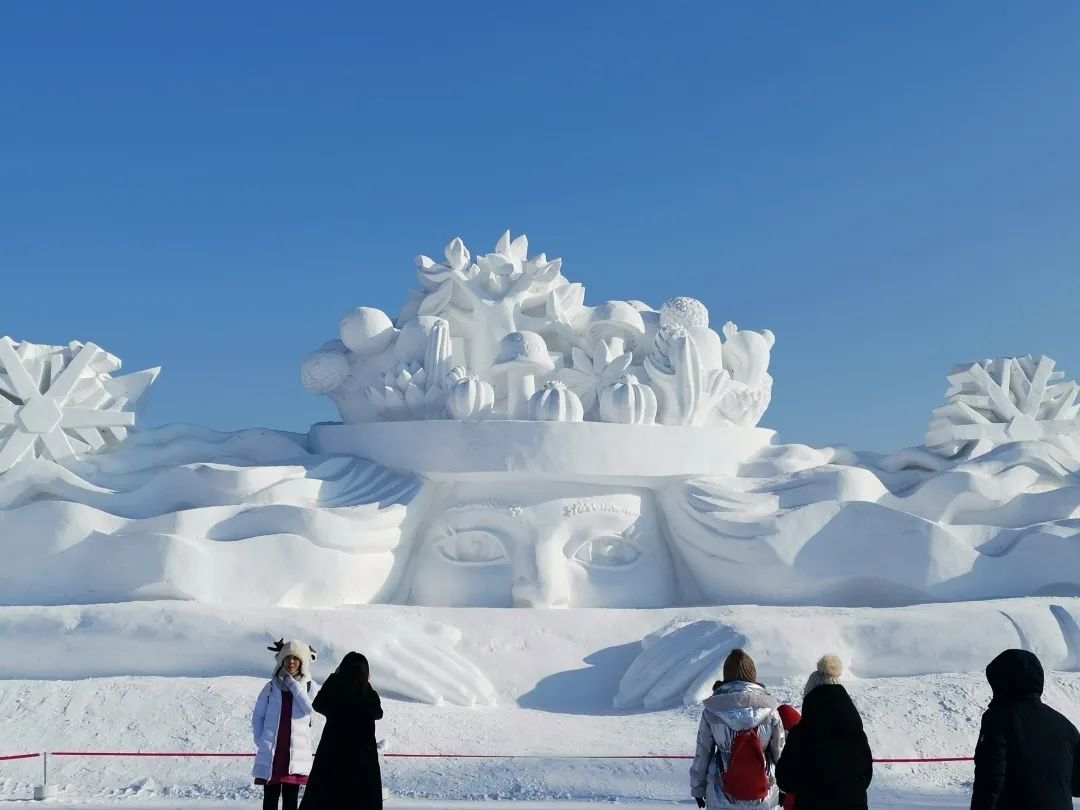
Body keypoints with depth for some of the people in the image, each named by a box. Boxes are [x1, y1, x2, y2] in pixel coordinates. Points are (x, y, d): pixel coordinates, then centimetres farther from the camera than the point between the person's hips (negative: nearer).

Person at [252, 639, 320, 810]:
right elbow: (258, 715, 10)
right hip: (271, 751, 0)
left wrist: (293, 684, -10)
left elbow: (309, 707, -12)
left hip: (296, 751, 0)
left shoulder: (310, 687, 6)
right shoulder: (272, 687, 7)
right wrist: (260, 741, -1)